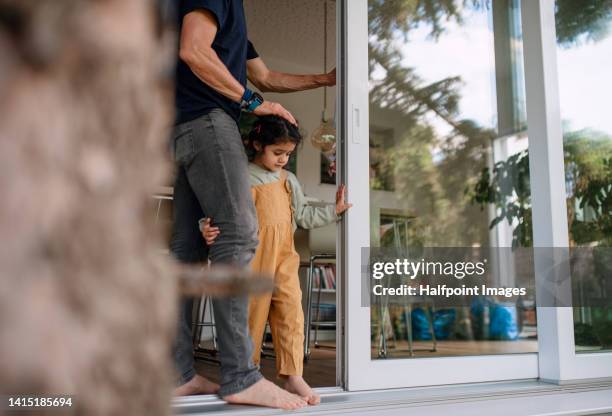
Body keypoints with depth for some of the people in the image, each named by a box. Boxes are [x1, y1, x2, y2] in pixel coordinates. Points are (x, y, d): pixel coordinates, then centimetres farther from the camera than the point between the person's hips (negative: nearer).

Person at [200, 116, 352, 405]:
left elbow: (304, 215, 22)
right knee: (253, 312, 3)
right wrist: (208, 230, -23)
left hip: (284, 257, 4)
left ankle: (293, 376, 0)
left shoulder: (288, 180, 16)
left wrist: (334, 210, 19)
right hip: (254, 258, -4)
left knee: (291, 311, -4)